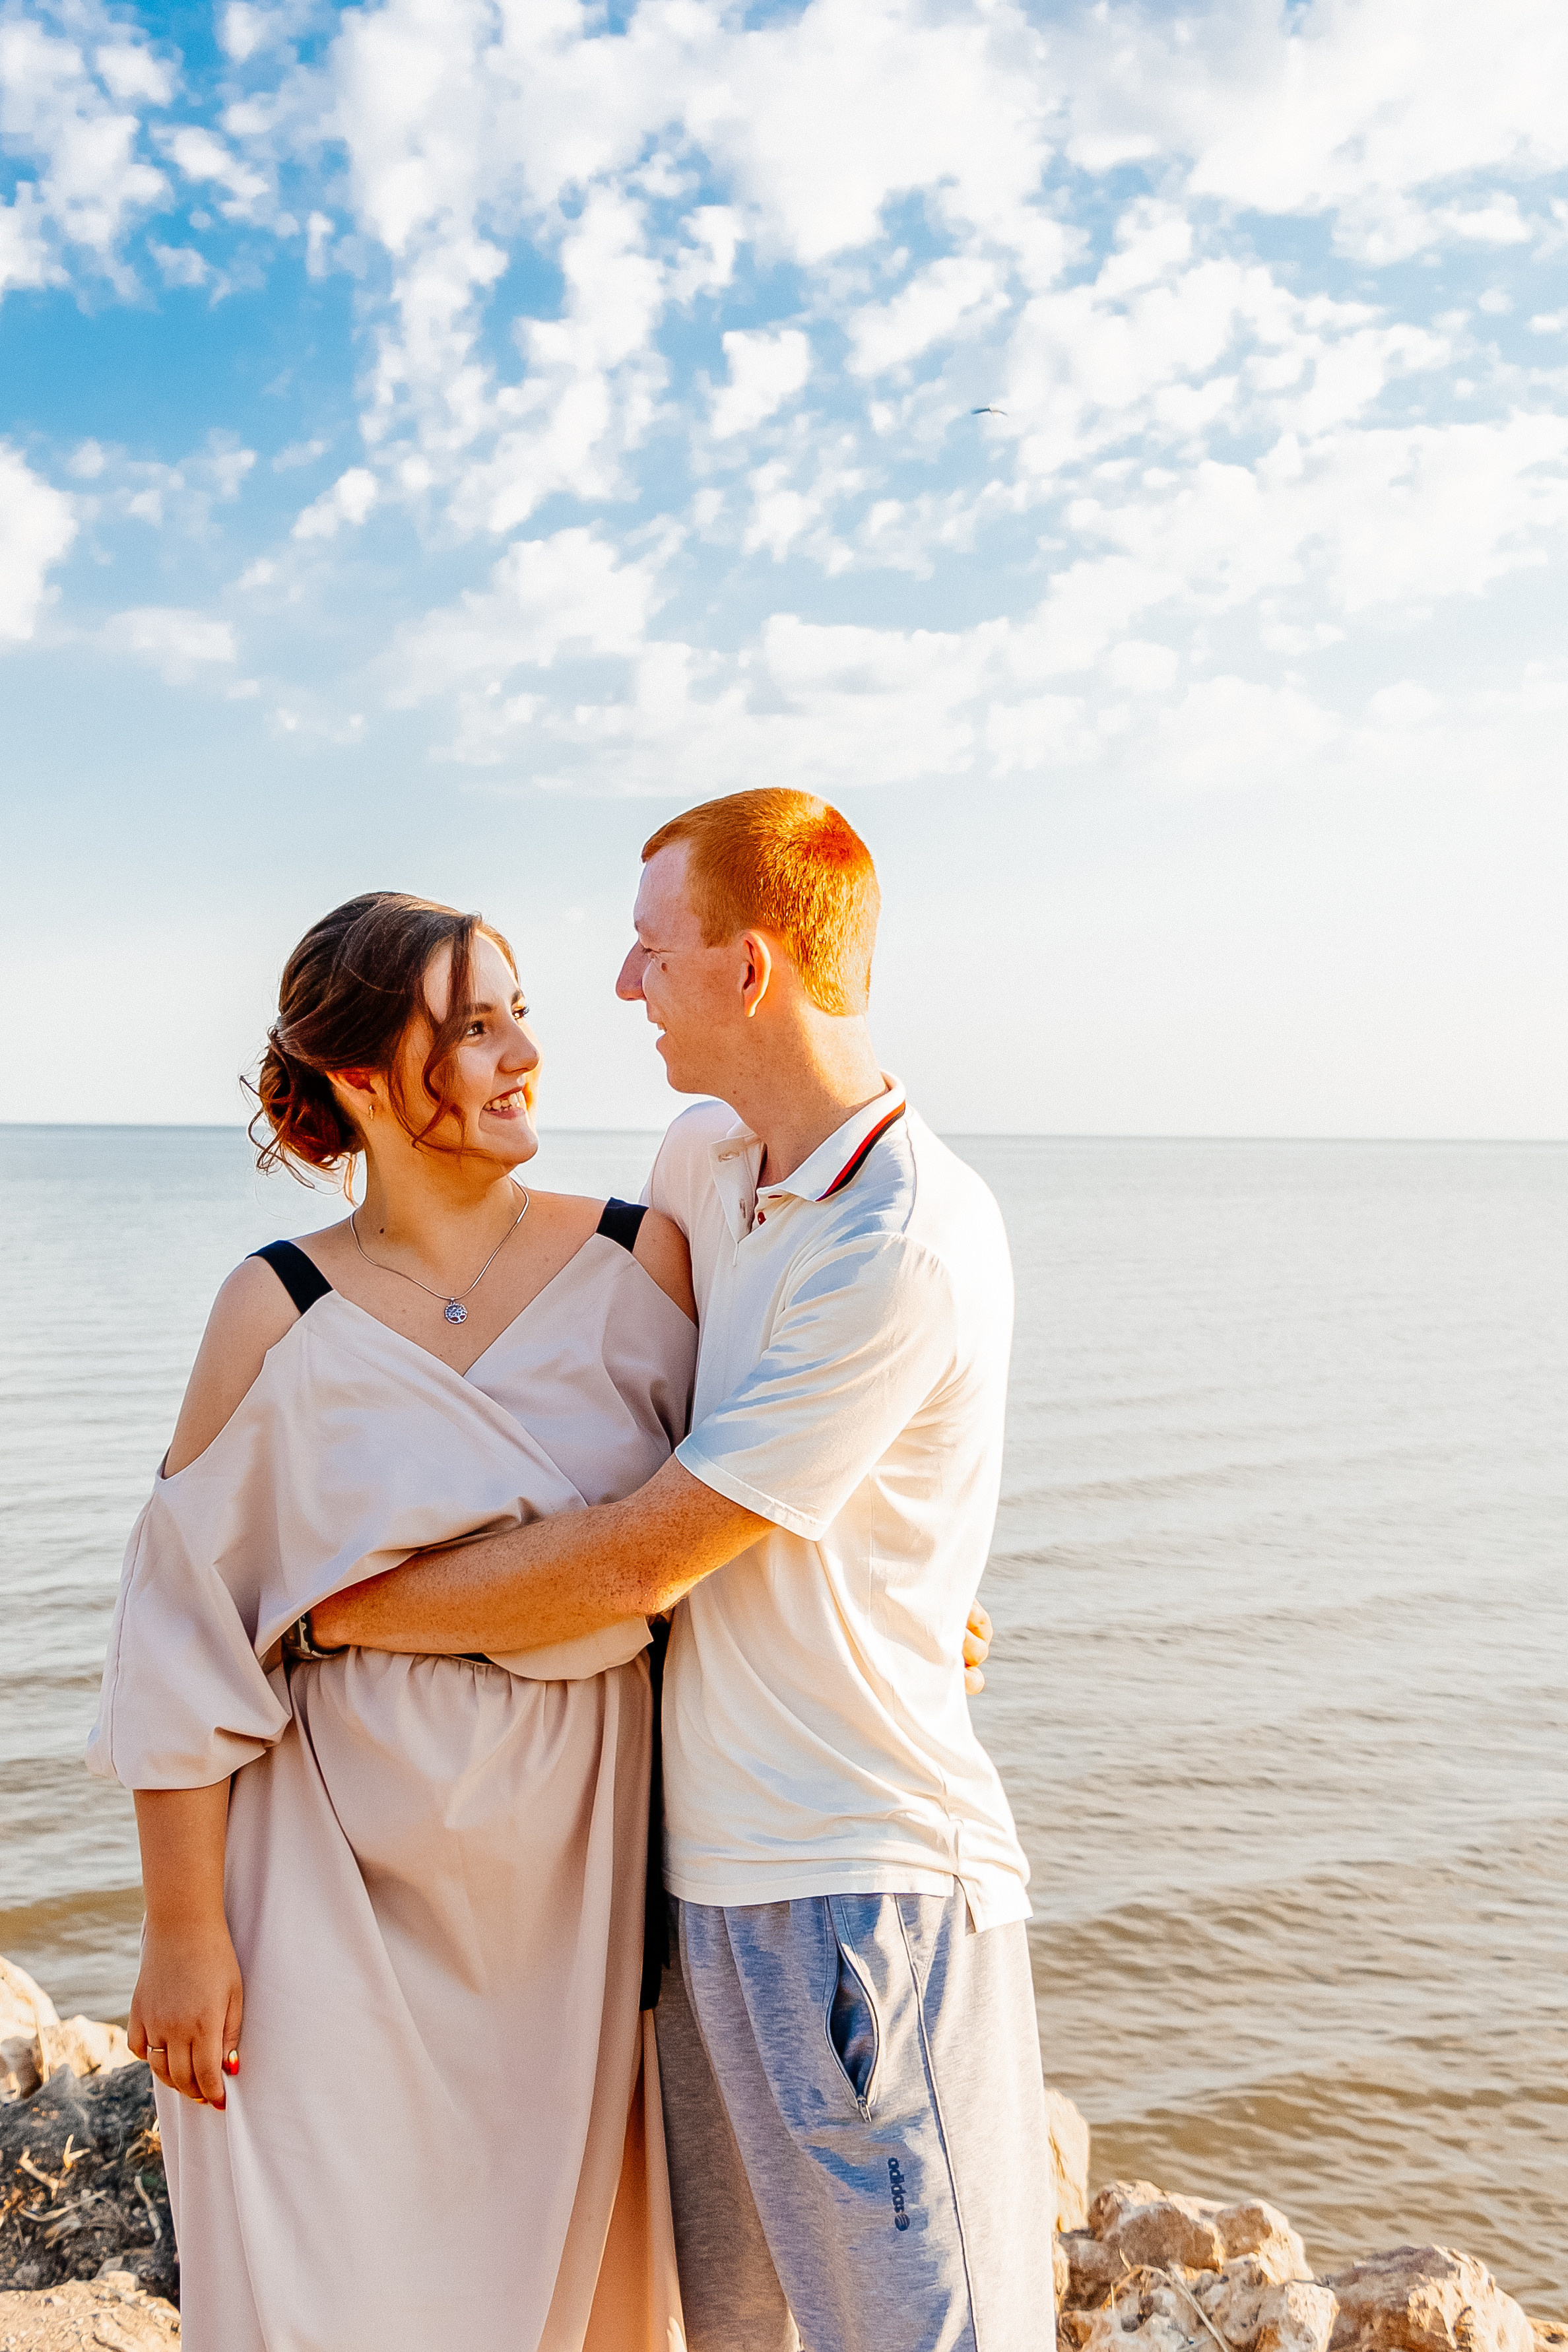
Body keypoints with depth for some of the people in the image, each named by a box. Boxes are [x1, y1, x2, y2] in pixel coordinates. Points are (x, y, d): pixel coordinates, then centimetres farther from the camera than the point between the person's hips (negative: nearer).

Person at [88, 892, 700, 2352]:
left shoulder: (641, 1262, -4)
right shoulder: (282, 1313, -8)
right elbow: (188, 1636, -5)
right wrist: (184, 1926, -5)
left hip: (587, 1855, 2)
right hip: (345, 1866, -1)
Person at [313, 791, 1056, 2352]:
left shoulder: (907, 1251, -22)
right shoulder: (705, 1157, 5)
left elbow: (638, 1562, -20)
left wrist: (335, 1609, -9)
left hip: (863, 1881, -8)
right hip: (705, 1866, 8)